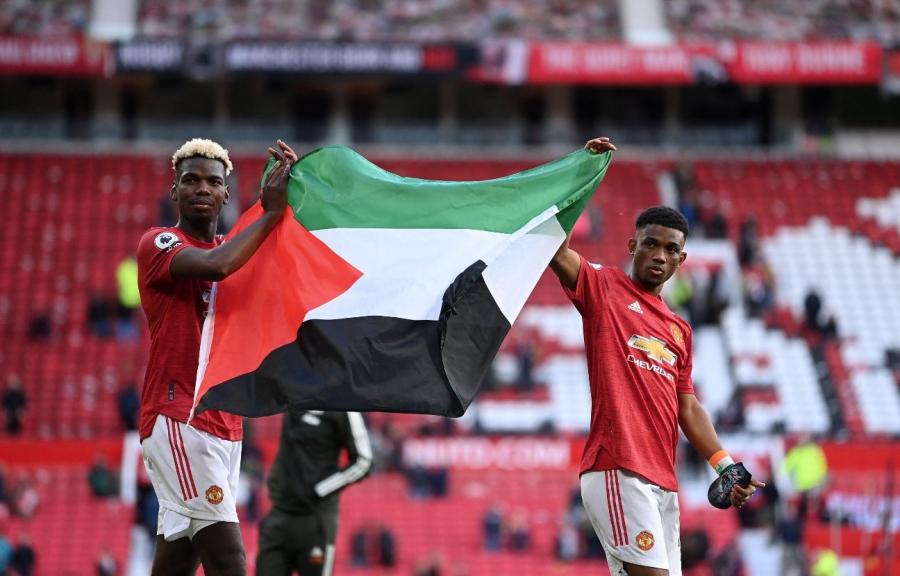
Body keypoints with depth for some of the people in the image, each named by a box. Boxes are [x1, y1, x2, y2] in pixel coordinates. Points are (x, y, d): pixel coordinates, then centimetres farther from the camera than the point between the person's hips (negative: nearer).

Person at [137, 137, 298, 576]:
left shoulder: (234, 247, 20)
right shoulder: (158, 244, -4)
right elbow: (215, 265, -24)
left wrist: (292, 190, -6)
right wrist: (271, 213, -16)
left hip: (223, 423, 8)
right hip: (177, 420, -8)